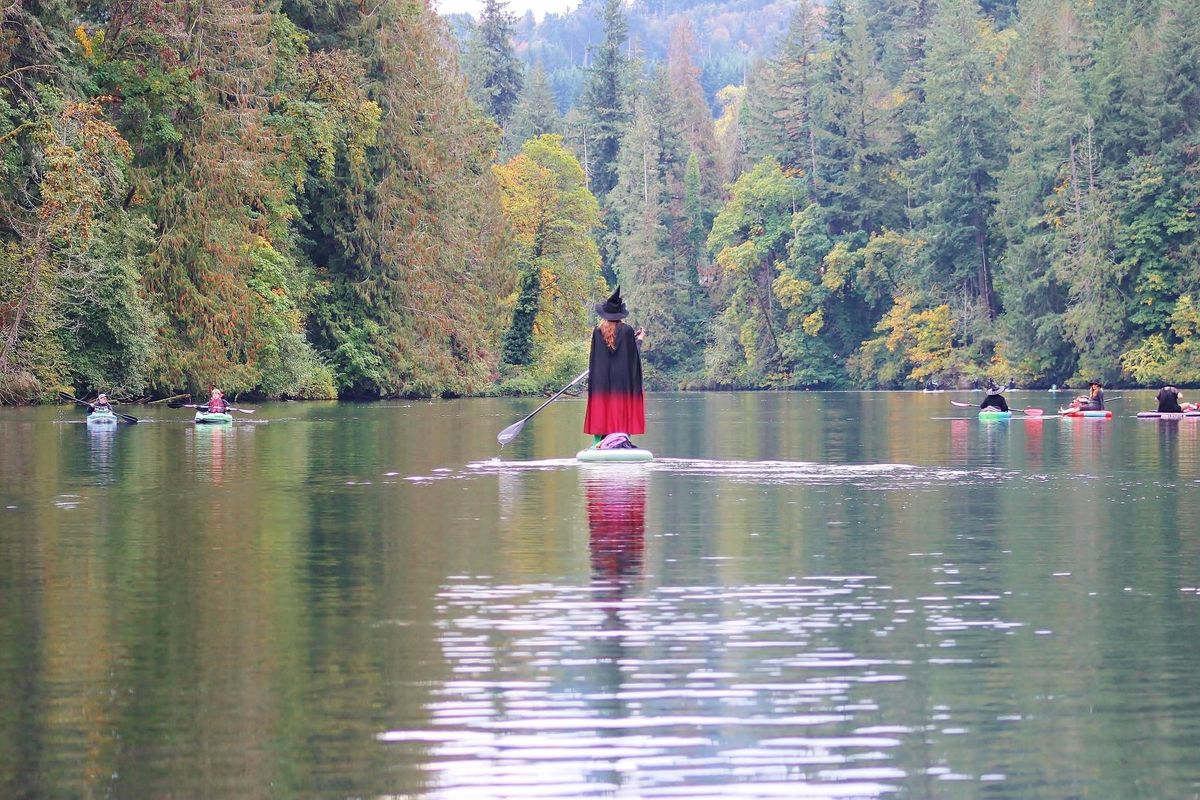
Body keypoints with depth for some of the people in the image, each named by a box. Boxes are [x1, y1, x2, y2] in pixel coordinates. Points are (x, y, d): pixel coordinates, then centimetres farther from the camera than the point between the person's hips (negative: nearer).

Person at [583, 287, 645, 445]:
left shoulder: (598, 331, -2)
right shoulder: (627, 331, -6)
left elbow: (594, 357, 3)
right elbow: (634, 355, 1)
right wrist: (639, 339, 17)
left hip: (601, 380, 2)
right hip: (622, 379, -2)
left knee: (601, 410, 4)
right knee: (622, 412, 0)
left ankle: (599, 443, -1)